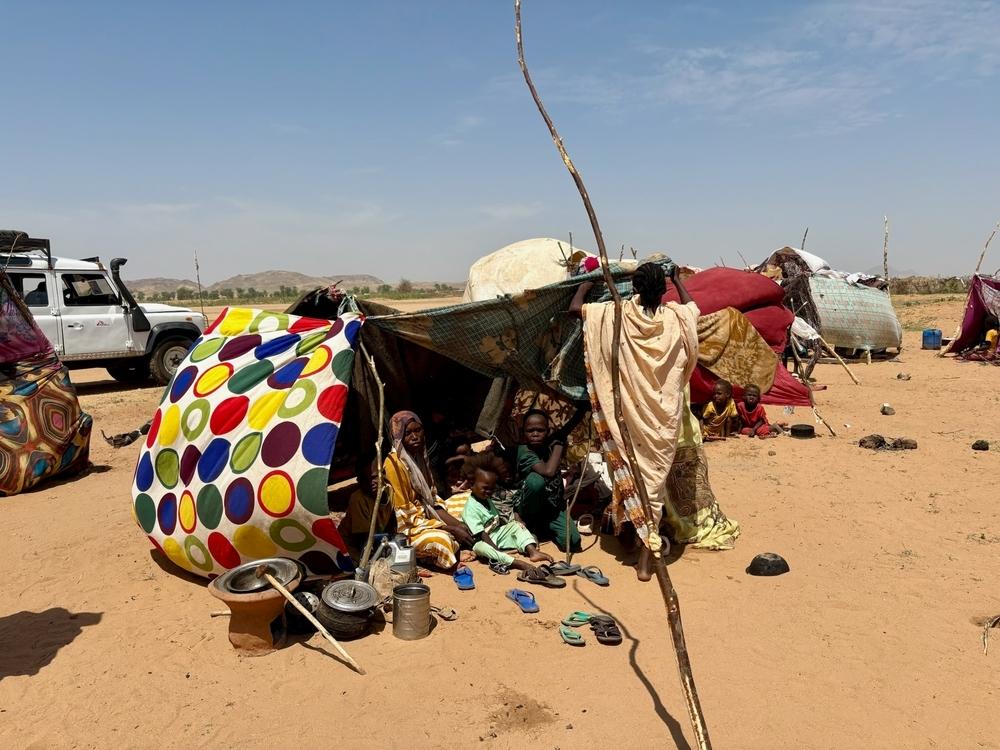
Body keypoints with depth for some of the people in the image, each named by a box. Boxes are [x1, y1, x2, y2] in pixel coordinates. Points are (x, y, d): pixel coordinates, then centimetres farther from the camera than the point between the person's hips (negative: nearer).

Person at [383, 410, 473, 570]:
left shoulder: (420, 455, 5)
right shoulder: (394, 463, -21)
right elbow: (406, 514, -21)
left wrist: (456, 523, -6)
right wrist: (450, 528, -20)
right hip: (407, 528, -8)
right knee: (442, 540, -29)